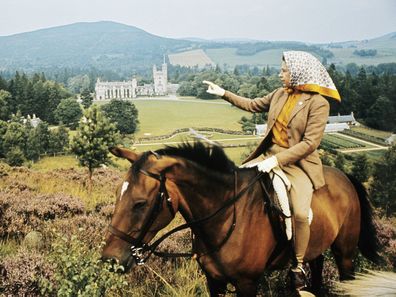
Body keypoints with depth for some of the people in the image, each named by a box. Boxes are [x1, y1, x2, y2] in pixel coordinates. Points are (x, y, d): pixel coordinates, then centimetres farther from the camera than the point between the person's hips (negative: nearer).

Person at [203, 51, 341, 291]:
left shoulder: (318, 103, -12)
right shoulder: (279, 94, 7)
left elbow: (310, 143, -18)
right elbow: (253, 105, 22)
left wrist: (276, 160, -24)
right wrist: (223, 93, 19)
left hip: (298, 163, -7)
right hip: (269, 156, 7)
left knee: (300, 213, -27)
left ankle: (298, 266, -3)